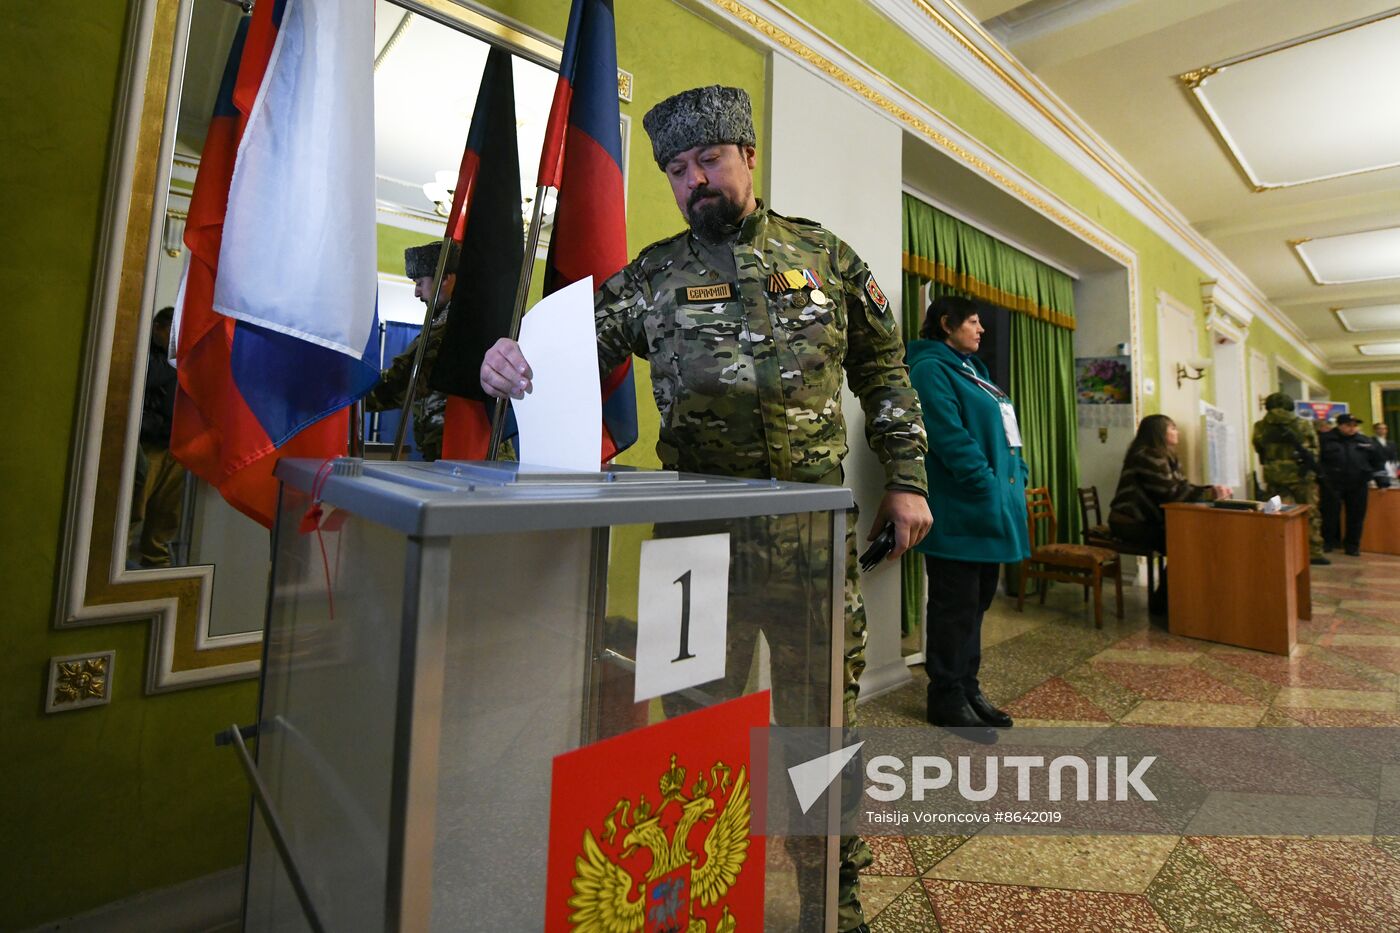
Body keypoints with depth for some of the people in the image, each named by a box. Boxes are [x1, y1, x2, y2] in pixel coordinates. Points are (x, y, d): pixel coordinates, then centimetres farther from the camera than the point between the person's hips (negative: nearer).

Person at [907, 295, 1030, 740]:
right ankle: (948, 699, 12)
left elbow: (1002, 432, 23)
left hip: (988, 511, 10)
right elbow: (951, 438, -19)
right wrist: (989, 487, -19)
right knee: (956, 606, -1)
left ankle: (967, 688, 27)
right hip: (959, 511, -10)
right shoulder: (931, 369, -9)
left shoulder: (970, 370, 22)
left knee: (977, 602, 15)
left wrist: (1018, 475, 11)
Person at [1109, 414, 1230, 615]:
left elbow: (1184, 486, 10)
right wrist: (1210, 494, -14)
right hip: (1130, 523, -9)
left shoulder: (1166, 457, 15)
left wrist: (1212, 490, -6)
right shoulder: (1147, 457, -17)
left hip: (1147, 520, 9)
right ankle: (1160, 602, -4)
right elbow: (1172, 494, -20)